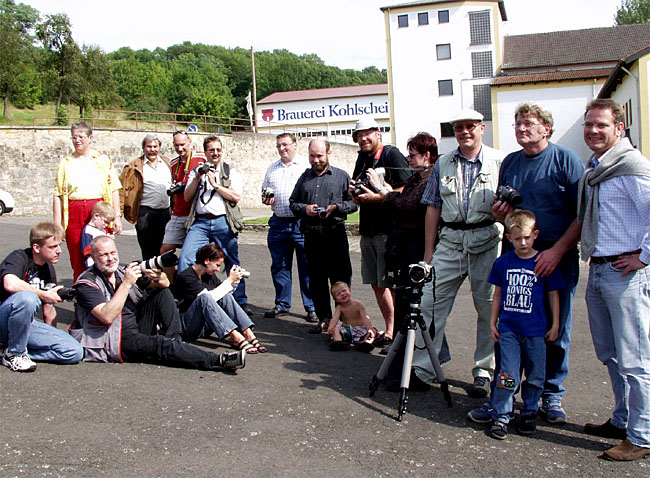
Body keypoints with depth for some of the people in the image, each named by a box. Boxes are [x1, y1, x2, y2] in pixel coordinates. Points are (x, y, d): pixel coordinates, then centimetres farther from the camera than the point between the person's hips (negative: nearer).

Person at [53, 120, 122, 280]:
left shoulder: (103, 160, 11)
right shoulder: (66, 162, 14)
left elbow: (114, 189, 8)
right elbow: (58, 195, 10)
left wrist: (117, 215, -1)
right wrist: (57, 225, 3)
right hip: (74, 213, 1)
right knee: (77, 262, 1)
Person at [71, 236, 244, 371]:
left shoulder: (123, 271, 8)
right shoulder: (88, 283, -11)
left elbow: (165, 284, 5)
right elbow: (107, 317, -28)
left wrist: (159, 278, -21)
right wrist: (126, 284, -28)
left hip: (137, 328, 8)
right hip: (115, 341, -8)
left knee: (163, 293, 0)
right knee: (162, 346, -29)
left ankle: (174, 342, -12)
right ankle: (219, 360, -34)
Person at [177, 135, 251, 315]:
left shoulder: (231, 172, 9)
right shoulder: (196, 171, 17)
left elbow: (236, 197, -4)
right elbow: (187, 197, 10)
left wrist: (215, 184, -8)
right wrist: (197, 178, -3)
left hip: (223, 222, -2)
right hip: (200, 222, 2)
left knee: (233, 264, 4)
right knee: (185, 258, -13)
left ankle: (241, 301, 16)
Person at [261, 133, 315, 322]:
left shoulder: (307, 166, 1)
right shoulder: (272, 169, 18)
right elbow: (264, 192, 26)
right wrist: (266, 199, 4)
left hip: (302, 223, -5)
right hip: (278, 224, 5)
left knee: (307, 267, -2)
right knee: (279, 267, 10)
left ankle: (312, 307, 6)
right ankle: (282, 305, 22)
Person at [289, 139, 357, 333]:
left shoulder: (341, 176, 7)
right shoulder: (304, 177, 17)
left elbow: (353, 203, 3)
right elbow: (293, 202, 17)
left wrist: (335, 207, -12)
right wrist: (304, 209, -3)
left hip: (335, 233, -3)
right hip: (311, 234, 4)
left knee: (341, 279, -3)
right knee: (316, 279, 7)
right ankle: (324, 319, 17)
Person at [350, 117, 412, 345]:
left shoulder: (392, 155, -7)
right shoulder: (362, 158, 16)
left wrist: (376, 197, -18)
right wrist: (354, 193, 3)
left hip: (389, 230, -8)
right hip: (367, 230, 8)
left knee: (392, 283, -6)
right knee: (376, 283, 11)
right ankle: (390, 329, 21)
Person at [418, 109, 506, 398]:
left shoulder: (500, 161, 5)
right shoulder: (443, 164, 12)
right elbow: (433, 208, 12)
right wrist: (428, 250, 9)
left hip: (487, 241, -2)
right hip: (450, 241, 2)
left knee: (488, 308, 4)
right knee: (431, 303, -2)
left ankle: (483, 372, 17)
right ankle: (421, 368, 6)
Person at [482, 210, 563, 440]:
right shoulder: (503, 263, 3)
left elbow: (553, 295, 5)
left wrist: (555, 325, 4)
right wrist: (492, 322, 10)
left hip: (535, 331, 0)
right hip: (508, 329, 0)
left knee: (535, 376, 8)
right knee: (508, 376, -5)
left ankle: (529, 413, 26)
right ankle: (500, 417, 6)